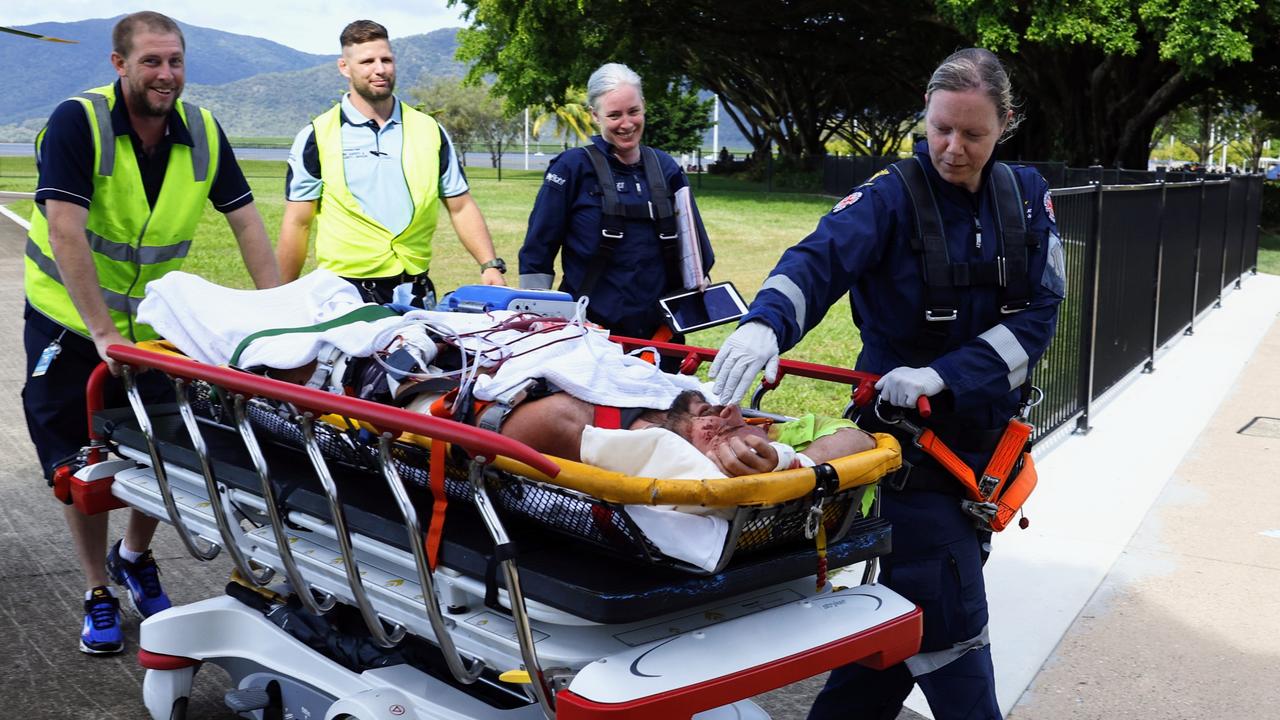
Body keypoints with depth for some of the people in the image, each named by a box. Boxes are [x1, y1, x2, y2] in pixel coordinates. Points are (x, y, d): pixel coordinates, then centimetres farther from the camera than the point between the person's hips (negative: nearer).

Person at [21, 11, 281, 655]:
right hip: (72, 323, -3)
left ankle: (135, 558, 33)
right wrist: (103, 333, -32)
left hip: (156, 323, 3)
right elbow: (66, 233, -27)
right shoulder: (78, 123, -20)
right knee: (82, 467, 4)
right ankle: (99, 595, 23)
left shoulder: (203, 132, -7)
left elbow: (245, 220, -2)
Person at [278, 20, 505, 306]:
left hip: (415, 290, 2)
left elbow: (461, 207, 8)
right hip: (345, 291, -2)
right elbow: (297, 223, 0)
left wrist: (490, 265, -4)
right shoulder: (316, 137, -1)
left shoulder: (430, 130, 6)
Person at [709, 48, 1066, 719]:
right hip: (913, 433, -5)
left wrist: (943, 375, -21)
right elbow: (820, 258, -27)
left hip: (987, 430, 5)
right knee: (950, 618, -4)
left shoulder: (1026, 196, 2)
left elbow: (1038, 312, -6)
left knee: (911, 602, 15)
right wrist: (765, 322, -48)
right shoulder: (892, 195, -10)